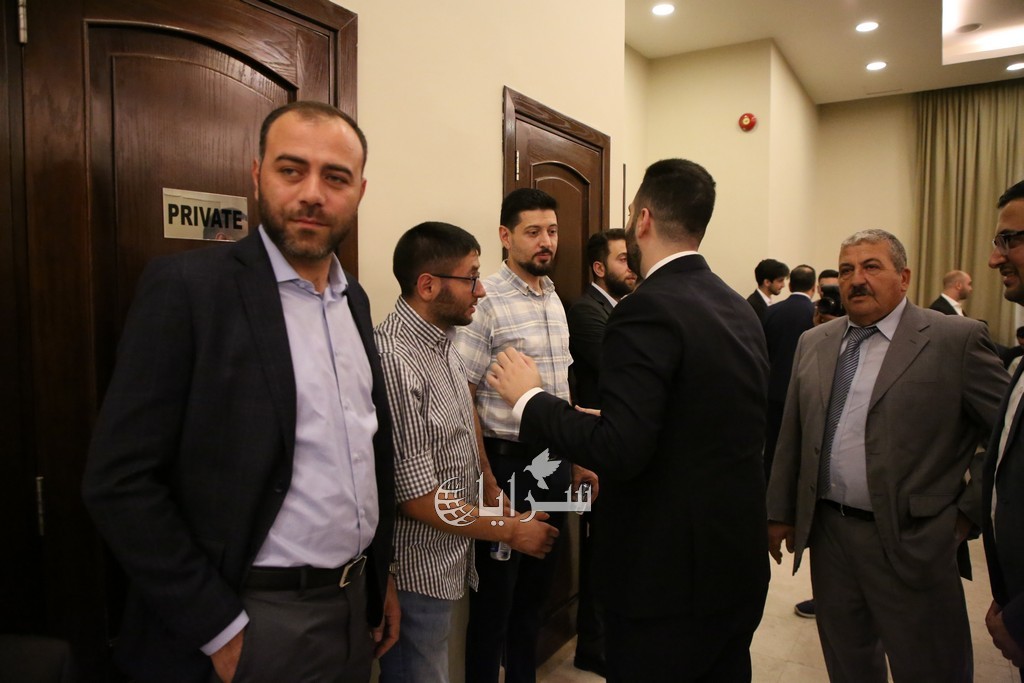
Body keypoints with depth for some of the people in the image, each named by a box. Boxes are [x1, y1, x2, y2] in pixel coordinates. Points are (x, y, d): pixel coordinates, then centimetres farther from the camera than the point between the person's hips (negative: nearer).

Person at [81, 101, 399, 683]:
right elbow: (120, 481, -16)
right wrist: (221, 631, -14)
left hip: (356, 603, 6)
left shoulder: (354, 298, 4)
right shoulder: (188, 286, -15)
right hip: (258, 620, -6)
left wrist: (382, 575, 12)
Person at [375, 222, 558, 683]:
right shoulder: (394, 359, -24)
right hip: (417, 574, -8)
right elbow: (415, 494, -23)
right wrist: (509, 531, -13)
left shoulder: (441, 344, 5)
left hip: (446, 565, 8)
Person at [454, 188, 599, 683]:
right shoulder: (486, 302, -14)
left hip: (555, 463, 8)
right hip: (508, 462, -7)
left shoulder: (554, 299, 9)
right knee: (495, 594, 9)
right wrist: (487, 484, -17)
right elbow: (461, 400, -15)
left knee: (537, 585, 21)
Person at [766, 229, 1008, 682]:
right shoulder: (813, 343, 7)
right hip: (828, 535, 4)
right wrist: (780, 512, 9)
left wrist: (970, 510, -6)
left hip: (912, 544, -4)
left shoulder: (956, 339, -8)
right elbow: (791, 436, 8)